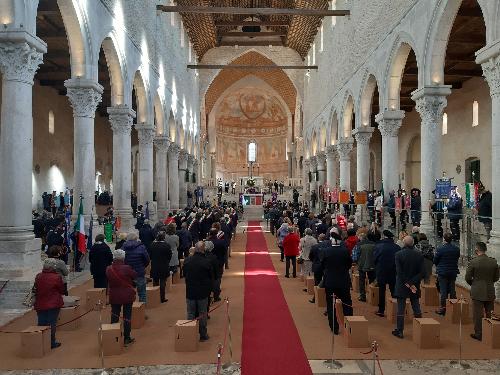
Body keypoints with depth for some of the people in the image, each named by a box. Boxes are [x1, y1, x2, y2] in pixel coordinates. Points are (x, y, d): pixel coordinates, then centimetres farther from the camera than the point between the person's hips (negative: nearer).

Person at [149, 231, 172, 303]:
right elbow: (170, 256, -6)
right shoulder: (167, 246, -16)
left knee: (155, 283, 14)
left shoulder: (152, 245, -8)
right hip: (164, 267, -2)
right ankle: (162, 298, 10)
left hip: (154, 267, 2)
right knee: (162, 283, 6)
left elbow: (150, 256, 1)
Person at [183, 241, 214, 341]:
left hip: (190, 292, 2)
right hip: (203, 292, -2)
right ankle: (203, 335, 17)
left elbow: (184, 275, 7)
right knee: (202, 314, 9)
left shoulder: (187, 261, -6)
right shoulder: (206, 262, -16)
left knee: (190, 314, 12)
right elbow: (211, 278, -6)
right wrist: (209, 290, 10)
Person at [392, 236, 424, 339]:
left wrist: (407, 283, -8)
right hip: (415, 286, 3)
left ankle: (399, 331, 8)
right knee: (417, 309, 14)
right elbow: (421, 272, -6)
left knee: (400, 310, 4)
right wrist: (412, 283, -9)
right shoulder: (419, 255, -3)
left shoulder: (399, 254, -12)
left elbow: (399, 272, -14)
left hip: (402, 286, -3)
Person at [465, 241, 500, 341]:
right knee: (490, 314, 15)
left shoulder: (473, 262, -15)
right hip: (490, 292, 4)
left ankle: (478, 334, 12)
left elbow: (467, 278, -9)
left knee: (478, 314, 5)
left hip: (477, 292, -4)